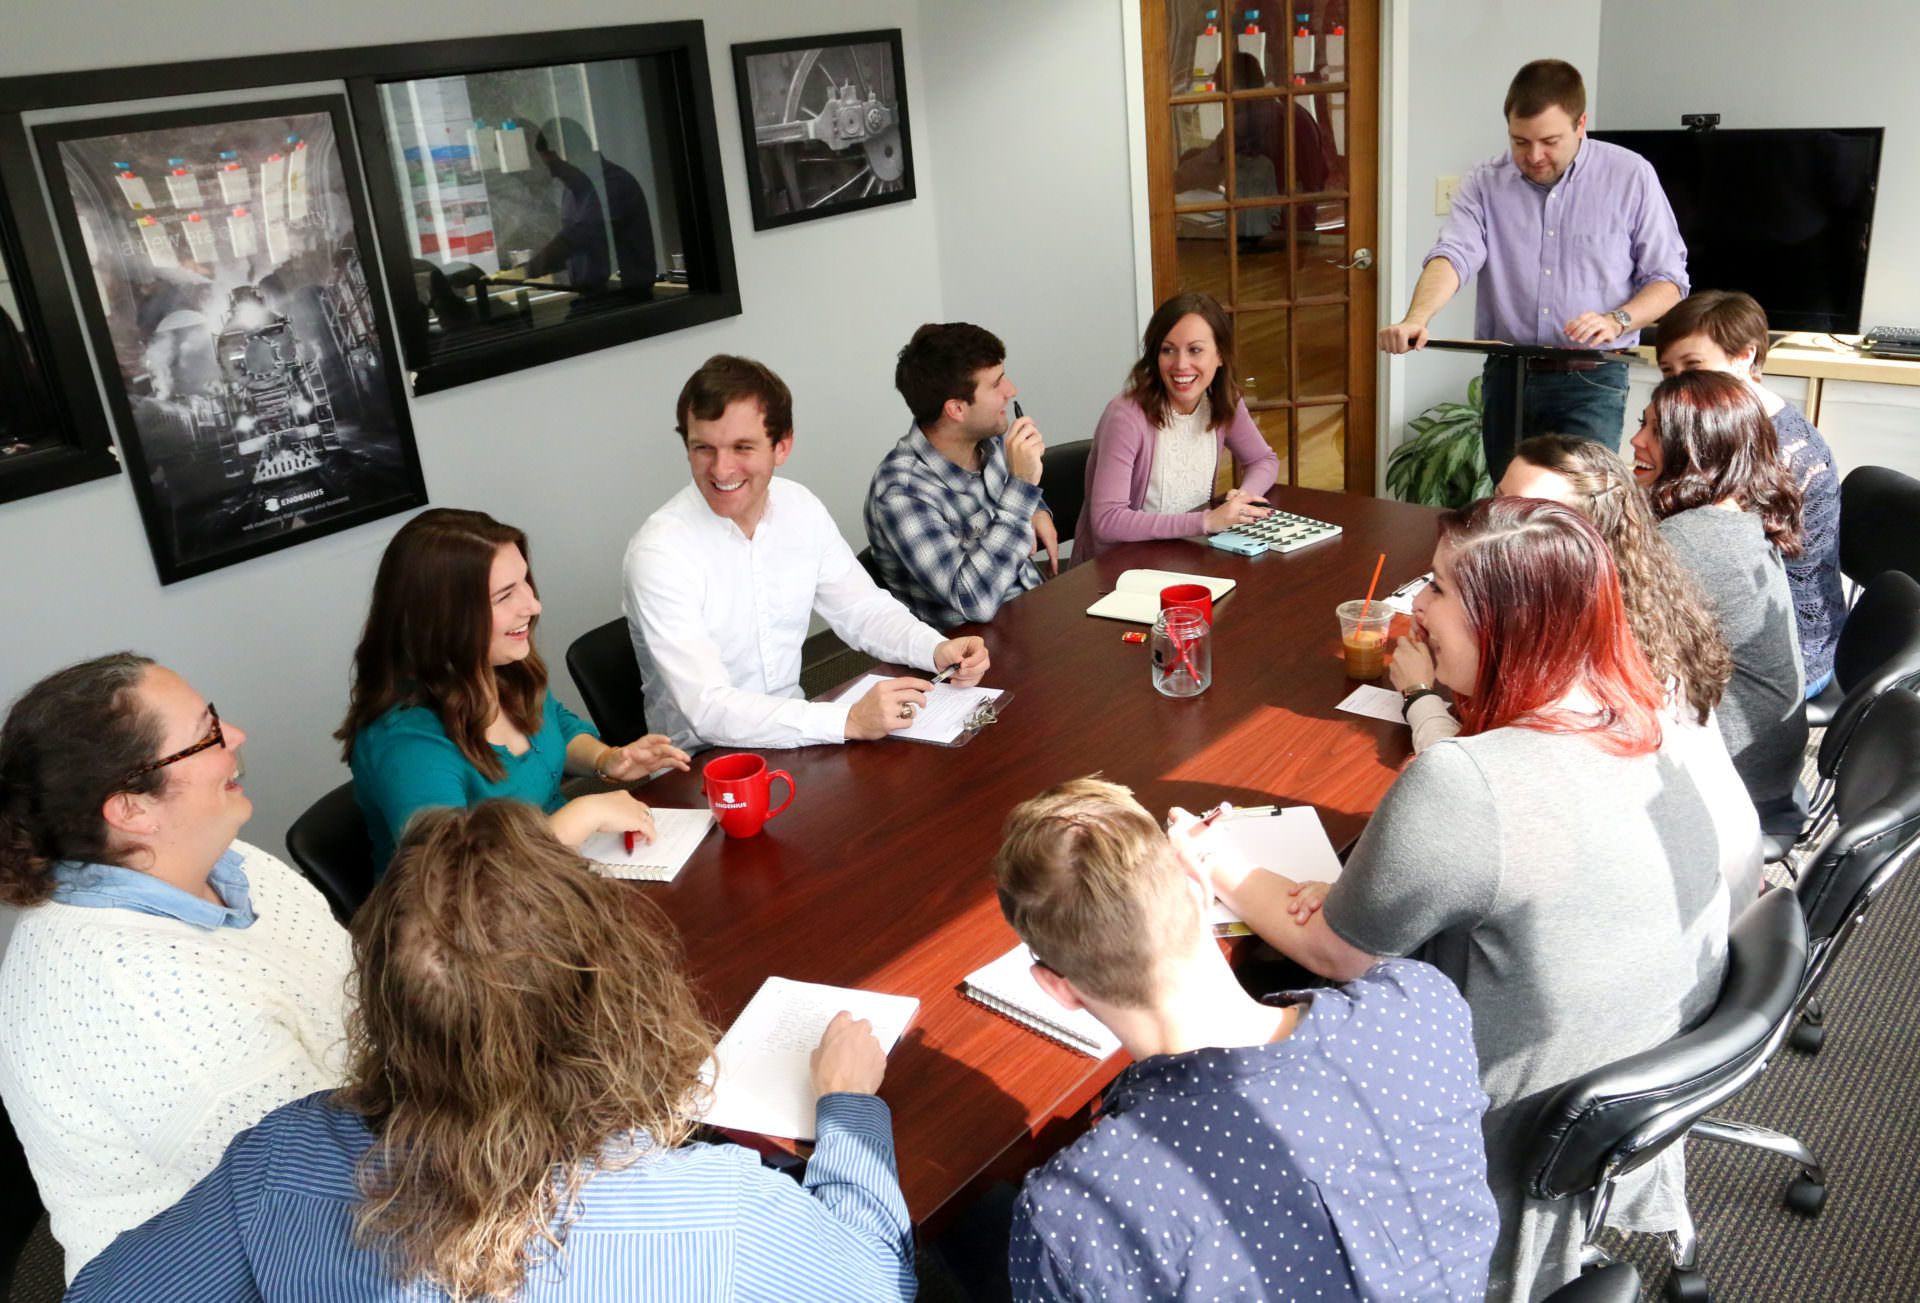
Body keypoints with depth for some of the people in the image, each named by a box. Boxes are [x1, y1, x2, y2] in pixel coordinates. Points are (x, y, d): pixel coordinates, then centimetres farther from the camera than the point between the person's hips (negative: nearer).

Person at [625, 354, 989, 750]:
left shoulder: (801, 509, -2)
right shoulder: (659, 551, -21)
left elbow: (863, 608, 9)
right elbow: (707, 710, -28)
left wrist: (938, 650, -11)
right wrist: (850, 721, -35)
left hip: (792, 734, 6)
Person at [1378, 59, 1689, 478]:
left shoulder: (1630, 177, 0)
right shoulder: (1484, 184, 3)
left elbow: (1668, 278, 2)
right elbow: (1453, 256, -13)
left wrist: (1617, 321, -18)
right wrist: (1416, 319, -33)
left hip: (1590, 382, -2)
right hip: (1506, 376, 2)